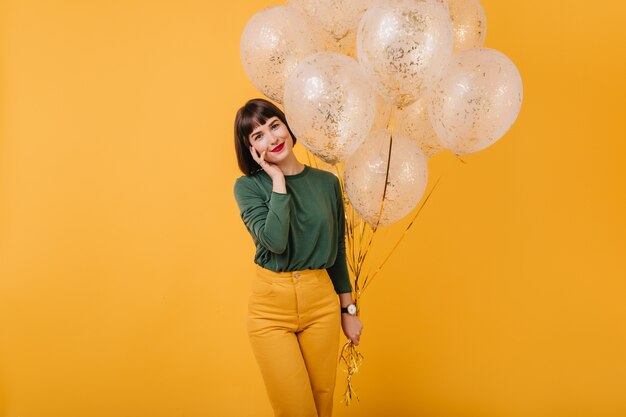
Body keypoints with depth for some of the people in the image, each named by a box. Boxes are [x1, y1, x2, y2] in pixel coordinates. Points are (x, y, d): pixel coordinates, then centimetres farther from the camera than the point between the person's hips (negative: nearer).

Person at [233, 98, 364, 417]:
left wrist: (348, 310, 13)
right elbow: (275, 241, -21)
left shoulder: (326, 183, 4)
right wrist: (278, 181, -13)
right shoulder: (248, 186, -4)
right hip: (271, 306, -2)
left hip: (321, 302, 3)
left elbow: (338, 251, 11)